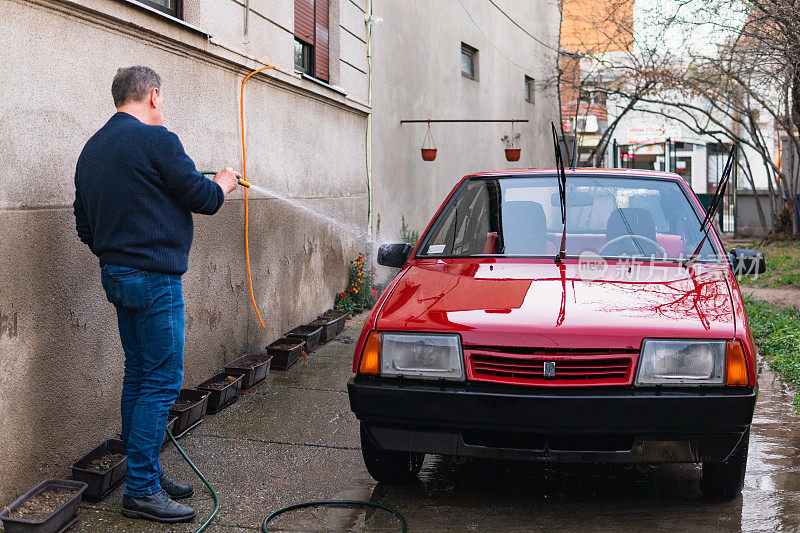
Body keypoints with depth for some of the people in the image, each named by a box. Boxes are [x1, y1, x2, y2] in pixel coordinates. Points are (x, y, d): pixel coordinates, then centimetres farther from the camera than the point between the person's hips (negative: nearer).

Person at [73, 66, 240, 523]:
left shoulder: (93, 147, 14)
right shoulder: (156, 140, -13)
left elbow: (84, 223, 20)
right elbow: (203, 198, -9)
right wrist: (225, 182, 12)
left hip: (117, 275, 9)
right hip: (154, 277, -9)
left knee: (138, 377, 14)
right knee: (162, 383, -5)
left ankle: (146, 475, 22)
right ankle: (142, 491, -2)